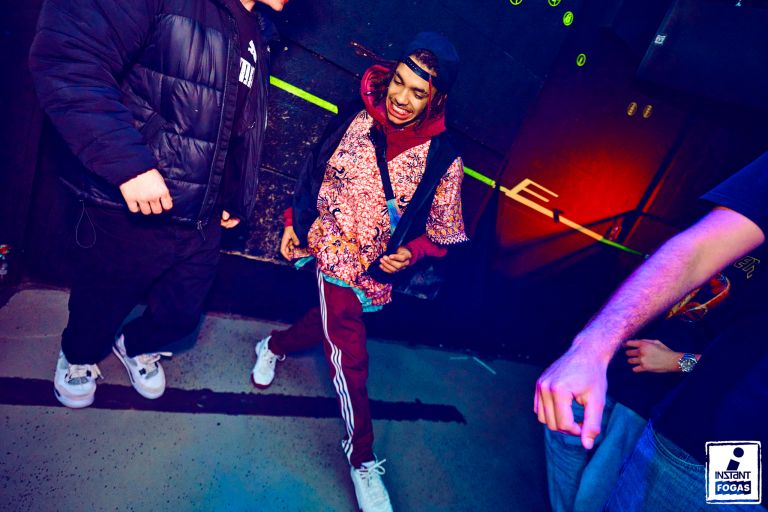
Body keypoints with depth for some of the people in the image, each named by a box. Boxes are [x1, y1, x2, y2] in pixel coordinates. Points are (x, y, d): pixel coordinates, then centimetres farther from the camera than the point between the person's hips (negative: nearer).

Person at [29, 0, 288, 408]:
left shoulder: (255, 38, 8)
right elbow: (63, 54, -27)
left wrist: (237, 199, 13)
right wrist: (127, 161, -32)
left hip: (204, 223, 6)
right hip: (132, 211, -6)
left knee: (182, 315, 20)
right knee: (102, 303, 20)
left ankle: (135, 345, 55)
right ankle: (77, 354, 55)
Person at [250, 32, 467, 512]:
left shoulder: (444, 161, -11)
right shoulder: (357, 120, -7)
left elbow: (442, 231, -2)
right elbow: (316, 172, 7)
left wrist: (412, 251, -20)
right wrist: (295, 222, 8)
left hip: (378, 270, 2)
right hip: (334, 249, -1)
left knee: (335, 322, 20)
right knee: (351, 354, -8)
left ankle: (275, 345, 54)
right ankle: (362, 458, 9)